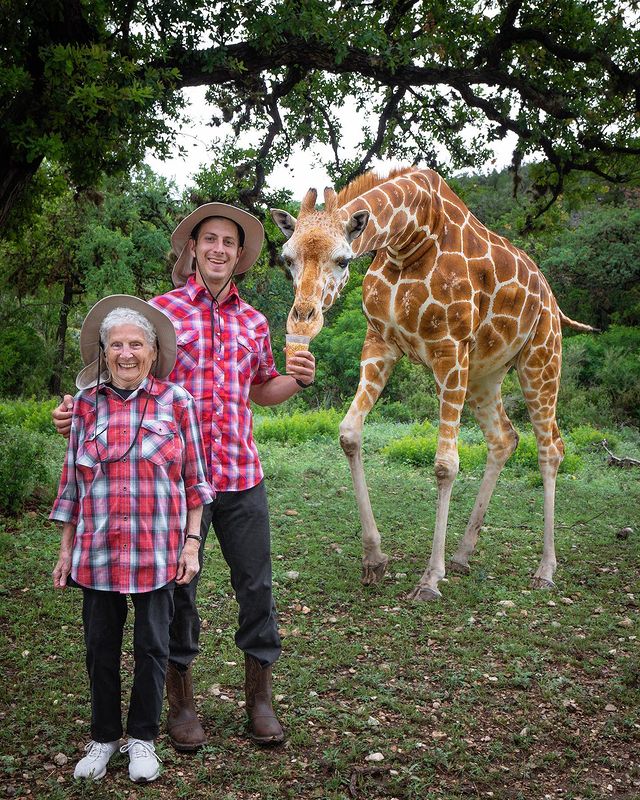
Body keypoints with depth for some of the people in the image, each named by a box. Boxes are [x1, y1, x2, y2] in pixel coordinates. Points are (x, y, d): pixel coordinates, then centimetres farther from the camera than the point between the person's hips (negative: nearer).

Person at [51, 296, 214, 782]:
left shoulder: (176, 401, -2)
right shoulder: (87, 403, 3)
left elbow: (195, 481, 1)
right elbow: (72, 482, 8)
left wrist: (192, 544, -3)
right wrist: (66, 549, 7)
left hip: (157, 553, -2)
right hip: (97, 552, 2)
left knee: (152, 646, 8)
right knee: (101, 646, 11)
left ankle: (143, 738, 27)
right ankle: (104, 737, 30)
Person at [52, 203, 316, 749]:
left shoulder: (253, 322, 11)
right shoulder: (161, 310, 1)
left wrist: (298, 380, 3)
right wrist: (80, 408, -13)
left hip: (242, 476, 3)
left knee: (256, 585, 7)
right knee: (178, 586, 8)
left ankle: (260, 697, 24)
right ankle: (181, 701, 26)